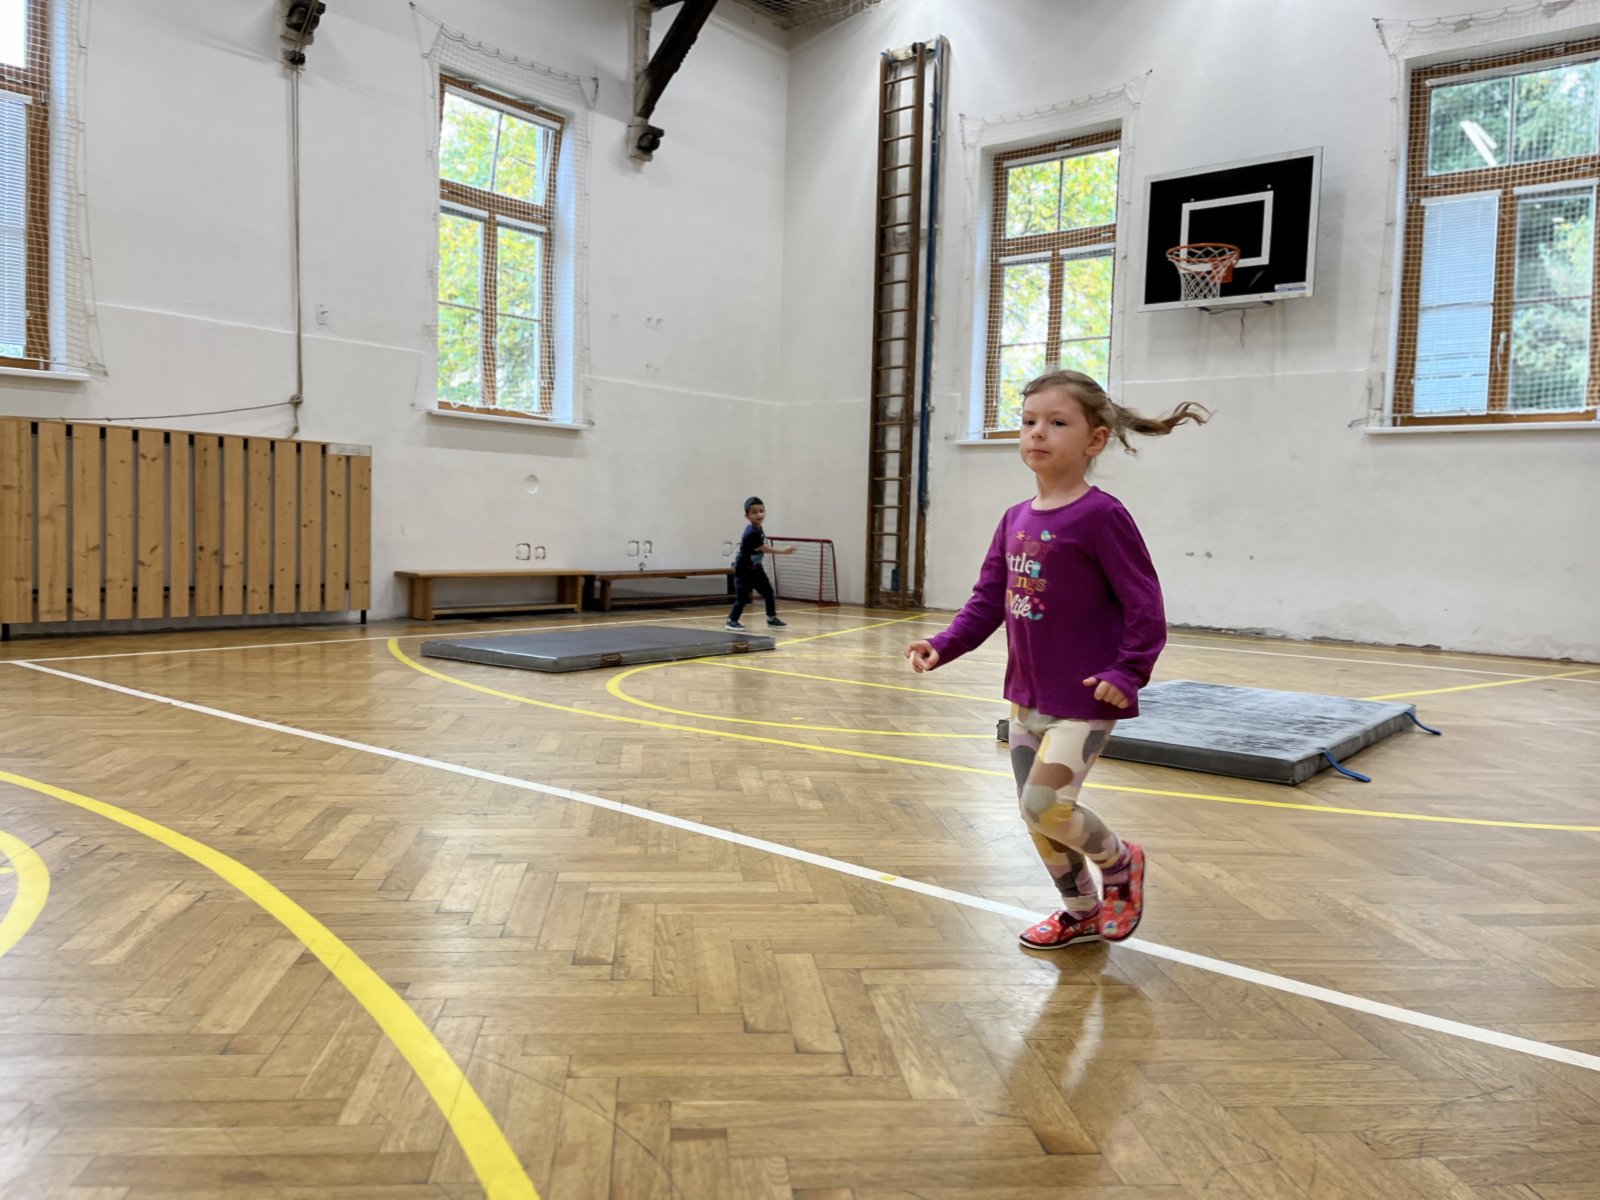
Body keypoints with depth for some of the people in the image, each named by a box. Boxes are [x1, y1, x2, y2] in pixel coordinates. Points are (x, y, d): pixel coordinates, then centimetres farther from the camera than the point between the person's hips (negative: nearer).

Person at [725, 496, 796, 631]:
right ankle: (732, 621, 12)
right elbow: (765, 549, -22)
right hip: (744, 570, -9)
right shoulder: (752, 533, -27)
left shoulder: (758, 529, 1)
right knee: (742, 597, -3)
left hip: (755, 568, 9)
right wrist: (784, 550, -18)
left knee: (769, 593, 10)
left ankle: (772, 618, 24)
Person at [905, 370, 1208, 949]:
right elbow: (988, 599, 9)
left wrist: (1128, 674, -21)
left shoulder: (1101, 516, -14)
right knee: (1036, 814, 13)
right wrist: (944, 646, -3)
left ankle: (1121, 862, 17)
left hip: (1085, 699, -7)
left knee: (1044, 804, -15)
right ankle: (1082, 913, 36)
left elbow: (1145, 603, -14)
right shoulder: (1015, 520, 6)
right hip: (1028, 695, 7)